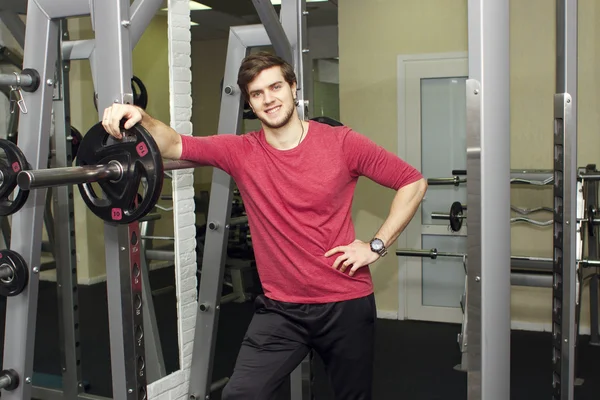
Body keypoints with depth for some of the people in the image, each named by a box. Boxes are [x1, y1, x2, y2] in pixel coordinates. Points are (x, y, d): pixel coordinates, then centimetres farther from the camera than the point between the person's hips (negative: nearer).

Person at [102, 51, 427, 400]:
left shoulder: (342, 143, -7)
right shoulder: (241, 152, -3)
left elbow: (414, 182, -2)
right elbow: (175, 146, -15)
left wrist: (377, 245, -7)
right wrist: (140, 119, -35)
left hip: (347, 302, 0)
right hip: (281, 307, 1)